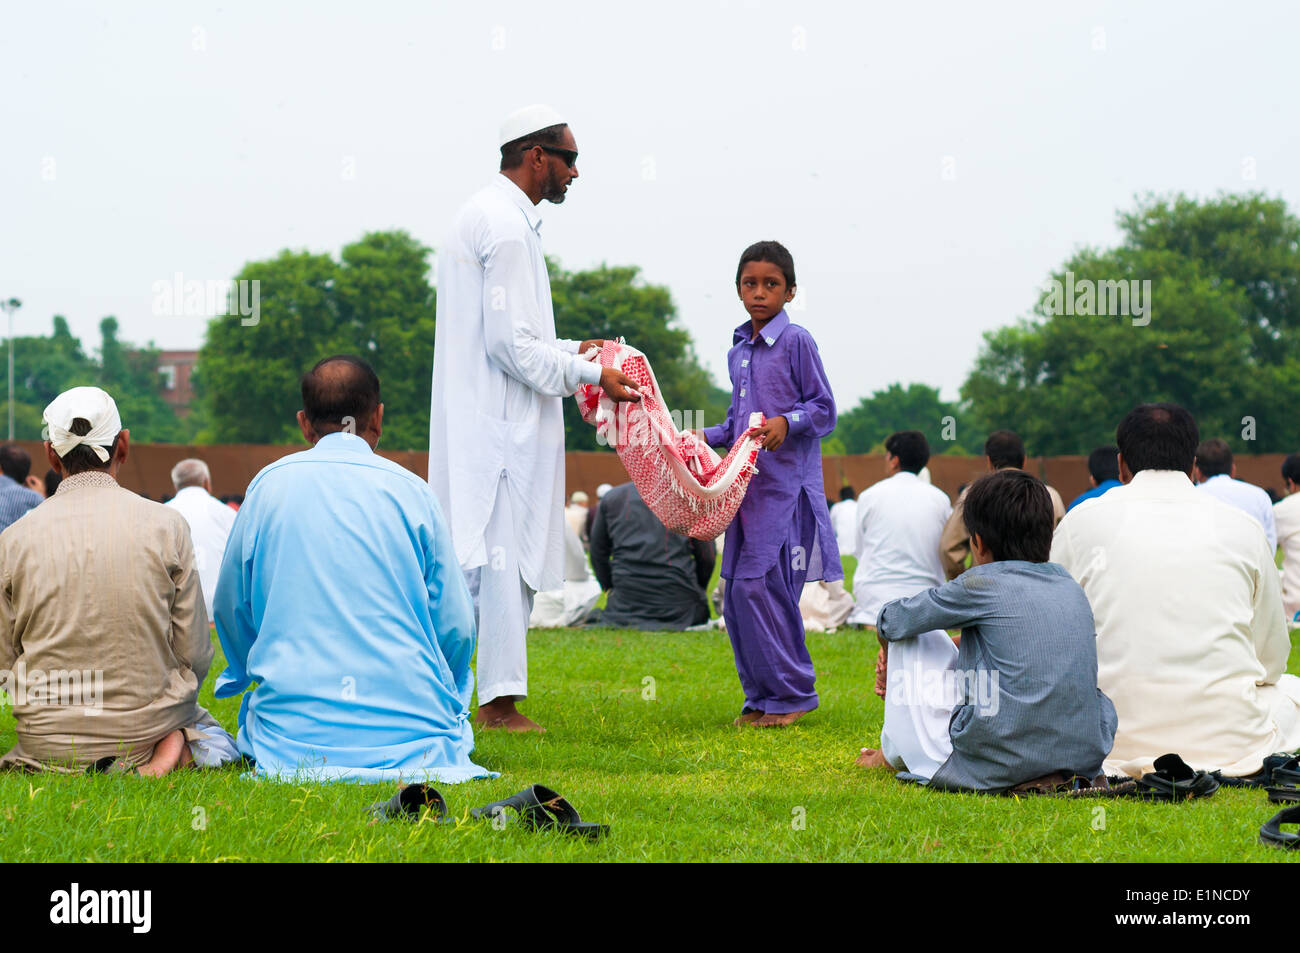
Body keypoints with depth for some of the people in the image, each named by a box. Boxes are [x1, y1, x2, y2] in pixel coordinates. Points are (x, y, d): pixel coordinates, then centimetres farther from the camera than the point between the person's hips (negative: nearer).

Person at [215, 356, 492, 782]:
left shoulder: (269, 486, 4)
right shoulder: (411, 491, 1)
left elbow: (231, 610, 14)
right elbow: (455, 626, 4)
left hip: (295, 729, 0)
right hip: (409, 721, 0)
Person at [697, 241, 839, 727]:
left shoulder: (797, 342, -5)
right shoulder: (738, 352, 17)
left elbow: (825, 409, -6)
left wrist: (787, 422, -22)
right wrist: (706, 436, 12)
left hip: (787, 483, -7)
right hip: (746, 483, 7)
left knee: (758, 584, -15)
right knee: (737, 594, 4)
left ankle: (792, 693, -4)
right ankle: (760, 696, 13)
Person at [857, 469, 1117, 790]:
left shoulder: (983, 584, -6)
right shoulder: (1073, 589, 11)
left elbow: (890, 624, 4)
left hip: (1001, 765, -6)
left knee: (912, 638, 13)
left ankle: (894, 753, 31)